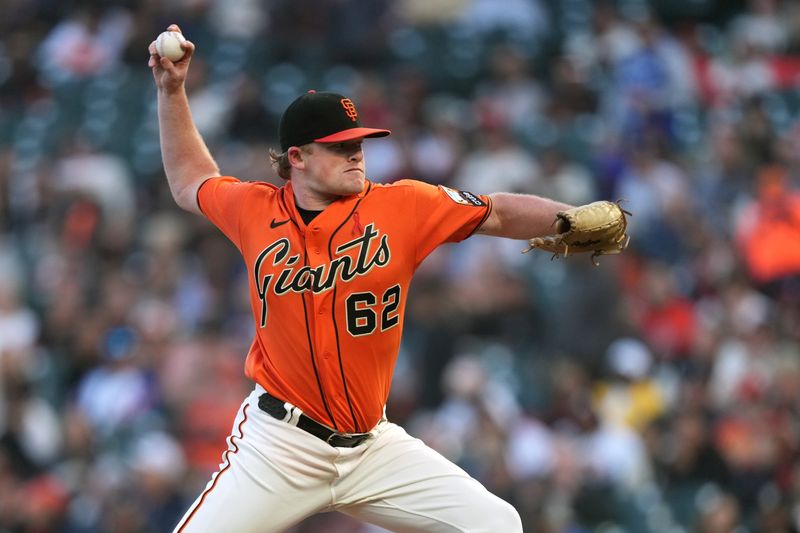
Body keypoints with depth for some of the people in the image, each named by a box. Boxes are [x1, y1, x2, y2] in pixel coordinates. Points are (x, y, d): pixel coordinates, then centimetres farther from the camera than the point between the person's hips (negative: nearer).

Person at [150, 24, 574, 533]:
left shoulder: (402, 206, -2)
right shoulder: (256, 210, 1)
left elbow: (499, 213, -1)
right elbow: (190, 183, 20)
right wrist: (172, 90, 15)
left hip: (374, 446, 1)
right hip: (279, 443, -1)